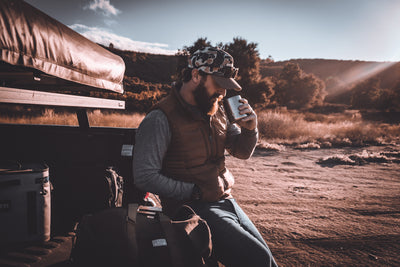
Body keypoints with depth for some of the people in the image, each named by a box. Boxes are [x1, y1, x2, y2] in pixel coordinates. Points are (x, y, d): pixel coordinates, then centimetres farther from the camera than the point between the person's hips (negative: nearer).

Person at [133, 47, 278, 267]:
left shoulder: (216, 110, 9)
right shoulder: (161, 119, -14)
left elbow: (242, 152, 18)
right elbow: (145, 177, -19)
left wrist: (250, 128, -3)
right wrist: (195, 192, -16)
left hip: (227, 201, 8)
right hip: (193, 209, -7)